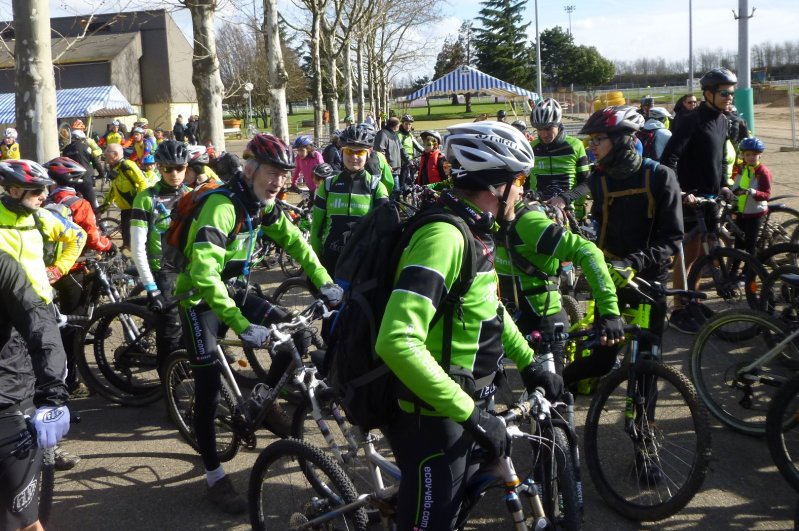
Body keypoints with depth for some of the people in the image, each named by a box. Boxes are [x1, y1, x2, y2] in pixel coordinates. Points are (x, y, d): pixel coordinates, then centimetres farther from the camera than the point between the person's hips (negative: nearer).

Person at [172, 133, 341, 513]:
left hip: (230, 288, 7)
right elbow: (205, 274, -39)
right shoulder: (222, 205, -30)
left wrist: (324, 282, -2)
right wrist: (241, 325, -44)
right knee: (209, 386, -8)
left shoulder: (265, 204, -5)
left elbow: (294, 242, 9)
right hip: (199, 296, -7)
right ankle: (214, 477, 2)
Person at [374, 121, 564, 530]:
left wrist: (528, 362, 16)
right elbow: (397, 341, -37)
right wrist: (469, 412, -33)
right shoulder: (444, 236, -27)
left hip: (454, 407, 10)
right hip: (431, 416, -9)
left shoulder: (471, 232, 5)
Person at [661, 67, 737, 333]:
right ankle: (678, 311, 5)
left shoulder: (722, 121, 10)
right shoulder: (692, 121, -16)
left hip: (710, 197, 8)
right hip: (691, 198, -8)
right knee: (688, 255, -2)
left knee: (701, 253, 15)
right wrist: (680, 192, -27)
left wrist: (723, 187, 14)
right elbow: (668, 159, -23)